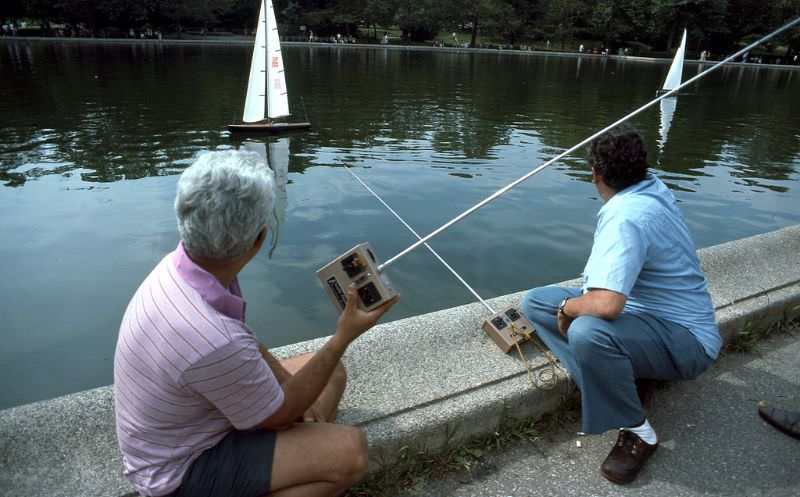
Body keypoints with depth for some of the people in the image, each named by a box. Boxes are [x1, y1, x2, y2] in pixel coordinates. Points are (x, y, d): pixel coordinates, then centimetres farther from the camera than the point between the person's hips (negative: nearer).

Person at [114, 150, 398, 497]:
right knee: (349, 451, -20)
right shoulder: (213, 339, -39)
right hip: (180, 468, -8)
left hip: (193, 418, 8)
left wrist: (294, 393, -4)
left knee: (331, 372, 10)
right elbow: (277, 414, -19)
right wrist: (344, 337, -17)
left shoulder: (179, 266, -13)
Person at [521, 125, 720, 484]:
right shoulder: (654, 187, 0)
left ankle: (638, 433, -15)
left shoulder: (625, 218, -30)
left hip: (686, 341, -9)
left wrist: (567, 307, -20)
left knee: (587, 331, -42)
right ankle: (620, 377, -4)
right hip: (642, 310, 10)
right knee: (535, 301, 1)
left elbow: (607, 304, -40)